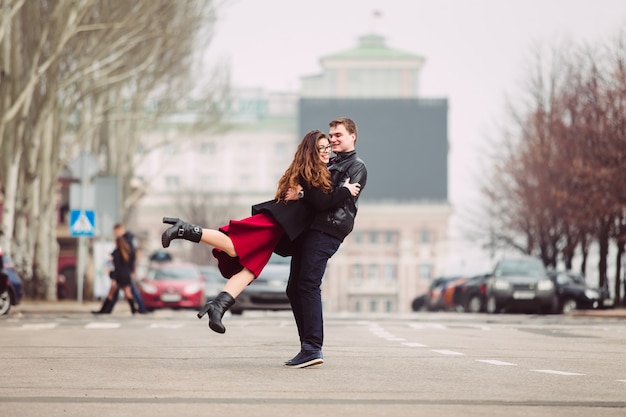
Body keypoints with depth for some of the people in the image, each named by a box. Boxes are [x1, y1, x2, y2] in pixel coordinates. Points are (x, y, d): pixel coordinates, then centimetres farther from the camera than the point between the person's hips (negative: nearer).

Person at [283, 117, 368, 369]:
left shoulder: (356, 167, 2)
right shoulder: (329, 164, 29)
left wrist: (302, 195, -20)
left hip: (327, 230, -9)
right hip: (309, 228, 9)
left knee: (308, 285, -18)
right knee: (294, 289, 5)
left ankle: (313, 348, -19)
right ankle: (308, 348, 7)